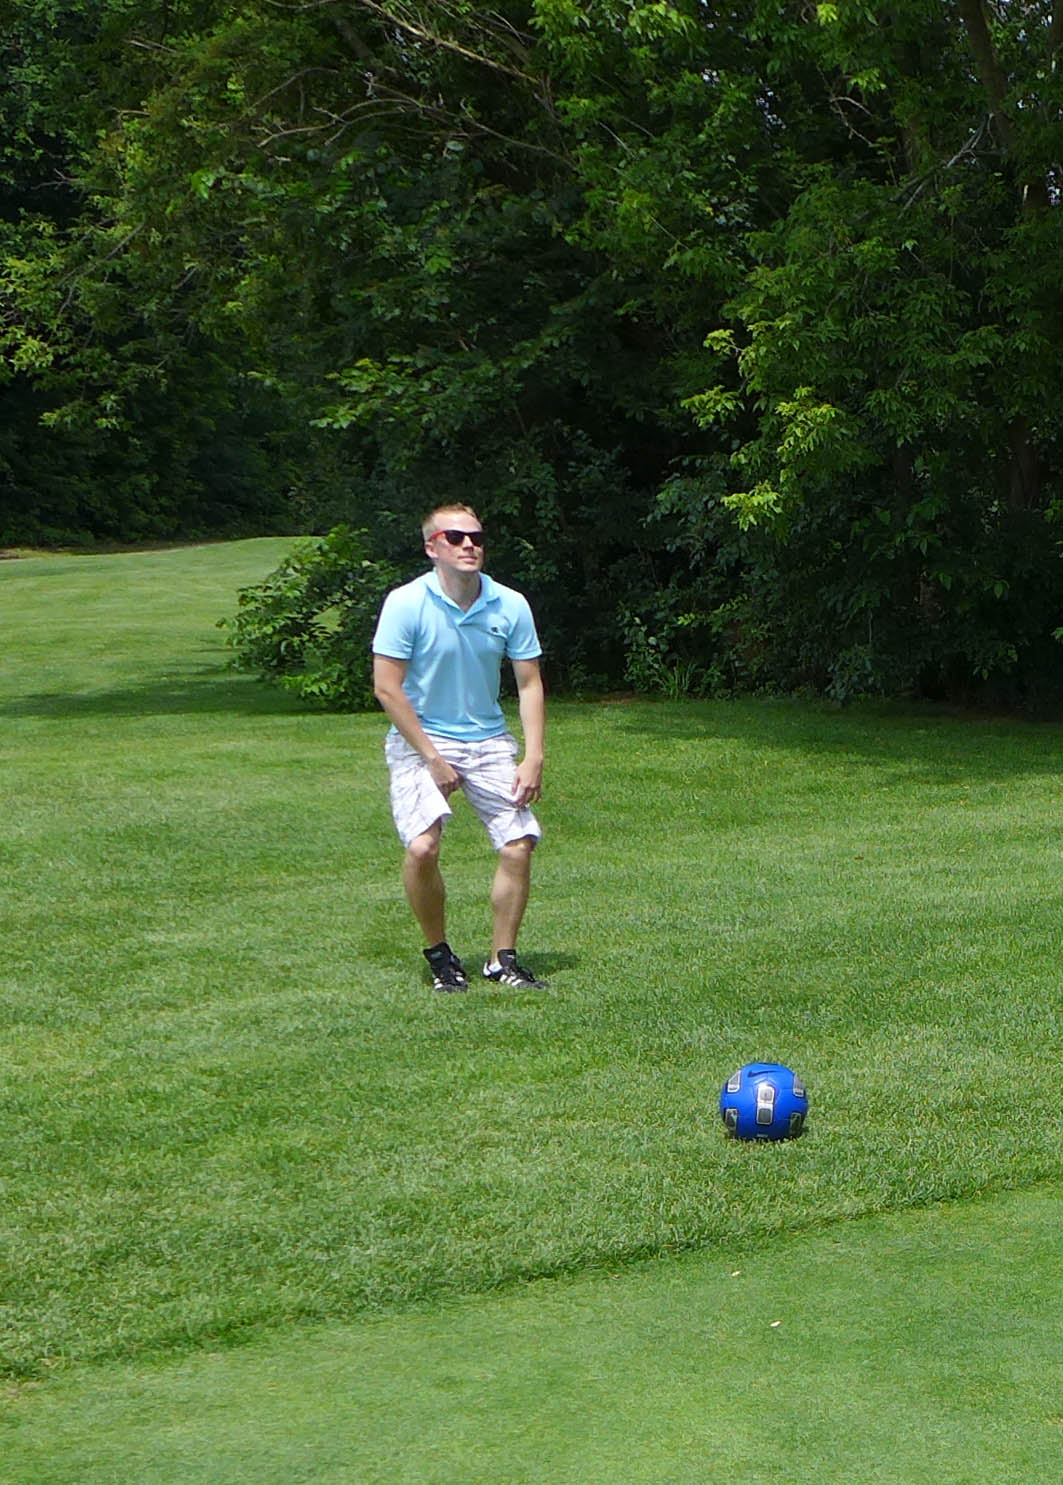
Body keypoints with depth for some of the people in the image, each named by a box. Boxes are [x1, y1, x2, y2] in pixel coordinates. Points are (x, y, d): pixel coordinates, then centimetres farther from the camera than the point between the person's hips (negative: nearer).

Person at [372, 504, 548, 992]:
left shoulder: (510, 605, -3)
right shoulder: (406, 603, -13)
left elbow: (529, 684, 3)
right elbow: (387, 688, -12)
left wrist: (533, 757, -7)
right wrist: (431, 758, -13)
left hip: (489, 741, 3)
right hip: (420, 741, -3)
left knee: (518, 845, -7)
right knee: (421, 847, -20)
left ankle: (502, 960, 11)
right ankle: (439, 954, 5)